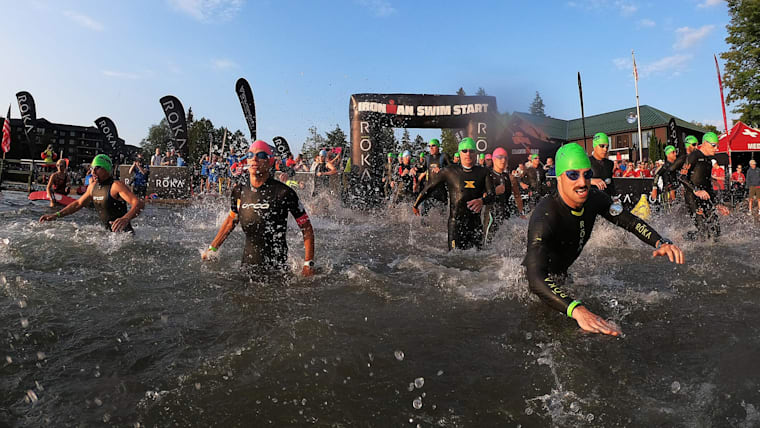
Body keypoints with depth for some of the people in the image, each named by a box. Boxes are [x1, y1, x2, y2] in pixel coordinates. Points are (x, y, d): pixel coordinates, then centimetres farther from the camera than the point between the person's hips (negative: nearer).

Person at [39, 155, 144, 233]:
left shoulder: (116, 186, -16)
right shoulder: (93, 186, 10)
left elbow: (138, 204, -30)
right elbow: (78, 203, 26)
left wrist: (126, 219, -48)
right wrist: (56, 215, 18)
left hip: (124, 233, -8)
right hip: (108, 231, 8)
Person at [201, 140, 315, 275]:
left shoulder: (284, 192, -13)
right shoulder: (239, 191, 1)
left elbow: (306, 228, -8)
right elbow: (231, 220, 19)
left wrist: (308, 264, -13)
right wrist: (211, 249, 20)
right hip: (247, 265, 4)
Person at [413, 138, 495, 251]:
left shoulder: (483, 172, 7)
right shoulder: (449, 171, 2)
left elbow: (492, 195, -1)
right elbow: (430, 188, 10)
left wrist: (482, 200, -24)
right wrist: (415, 205, 15)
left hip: (476, 223, 3)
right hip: (456, 222, -3)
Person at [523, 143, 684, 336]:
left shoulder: (594, 199, -16)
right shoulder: (545, 217, -40)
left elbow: (630, 221, -1)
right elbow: (536, 278, -52)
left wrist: (661, 242, -21)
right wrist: (577, 310, -66)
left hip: (564, 275, 6)